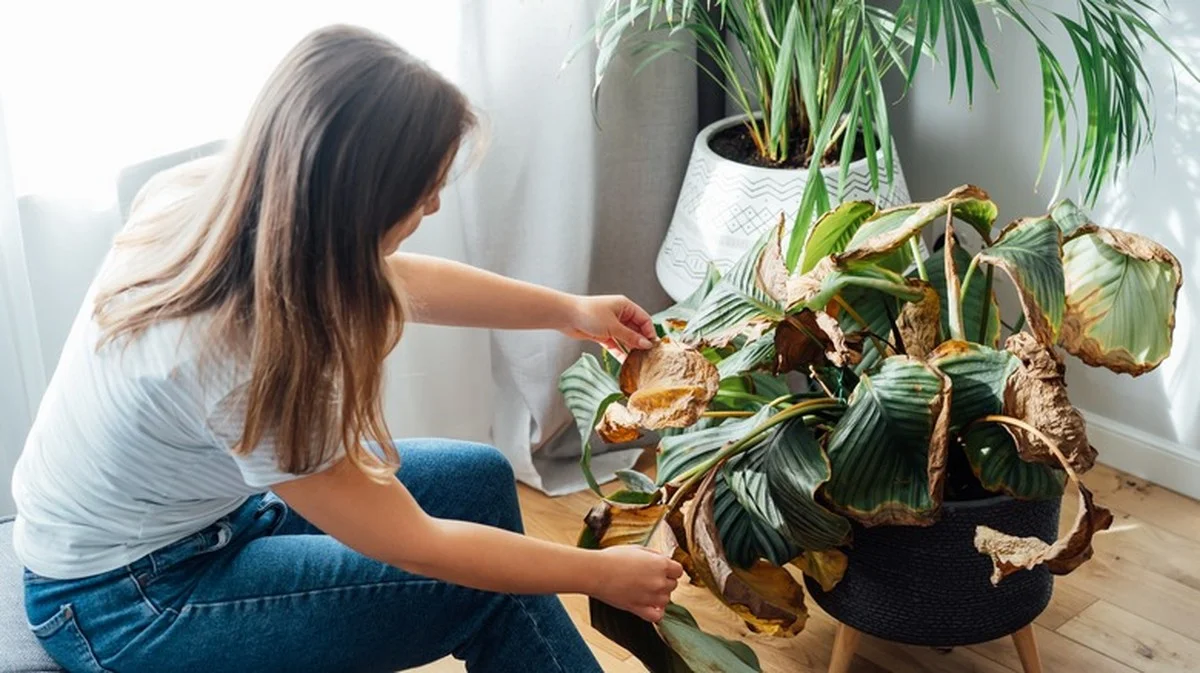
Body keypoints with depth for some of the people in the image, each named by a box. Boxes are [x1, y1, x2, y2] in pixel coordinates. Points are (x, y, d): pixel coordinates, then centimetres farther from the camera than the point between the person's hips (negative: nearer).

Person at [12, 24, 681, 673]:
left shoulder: (216, 191, -17)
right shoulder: (245, 361, -37)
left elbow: (402, 280, 3)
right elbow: (414, 546, -23)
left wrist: (571, 310, 12)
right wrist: (605, 574, -11)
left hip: (198, 502, 8)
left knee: (480, 479, 5)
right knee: (491, 593, -9)